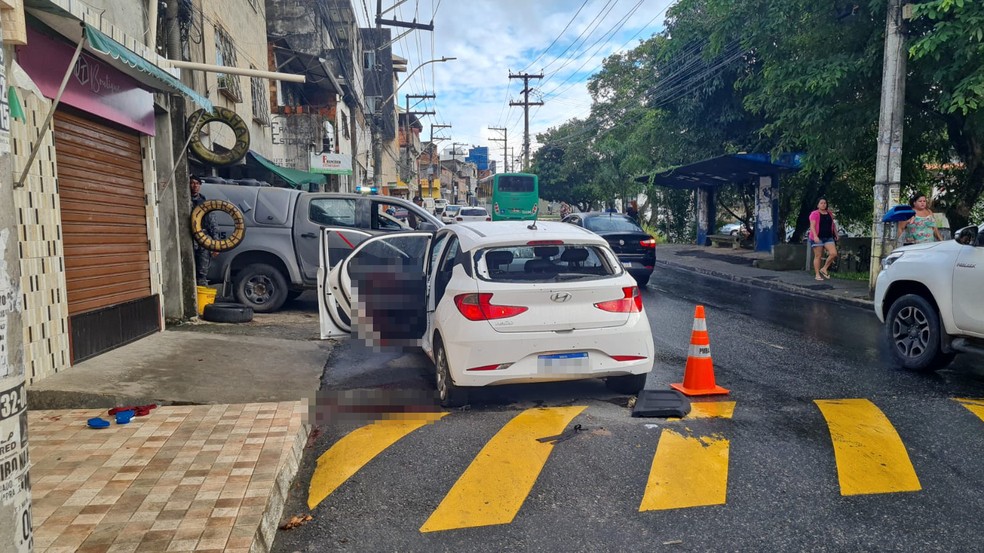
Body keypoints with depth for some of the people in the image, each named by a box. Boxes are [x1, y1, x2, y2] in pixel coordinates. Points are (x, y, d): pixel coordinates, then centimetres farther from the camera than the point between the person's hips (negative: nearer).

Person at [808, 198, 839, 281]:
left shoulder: (830, 213, 14)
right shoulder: (815, 214, -4)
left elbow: (833, 224, 23)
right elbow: (812, 226, -13)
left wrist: (836, 234, 20)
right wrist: (815, 236, -25)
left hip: (828, 237, 5)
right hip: (818, 238, -5)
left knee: (834, 253, -10)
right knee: (818, 256, -2)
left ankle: (824, 269, 7)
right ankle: (817, 275, 4)